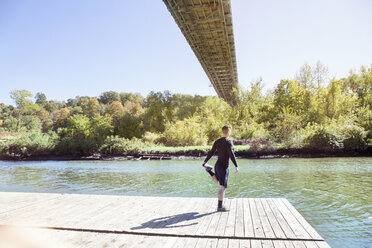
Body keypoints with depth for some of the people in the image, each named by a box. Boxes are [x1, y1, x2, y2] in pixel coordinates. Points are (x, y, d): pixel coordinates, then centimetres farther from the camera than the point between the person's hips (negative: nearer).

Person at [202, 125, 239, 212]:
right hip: (224, 167, -8)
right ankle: (220, 207, 4)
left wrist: (205, 161, 19)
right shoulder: (228, 142, -15)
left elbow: (211, 152, 10)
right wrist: (236, 166, -25)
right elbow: (231, 155, -24)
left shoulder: (217, 141, 6)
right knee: (222, 187, -1)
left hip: (217, 165, 8)